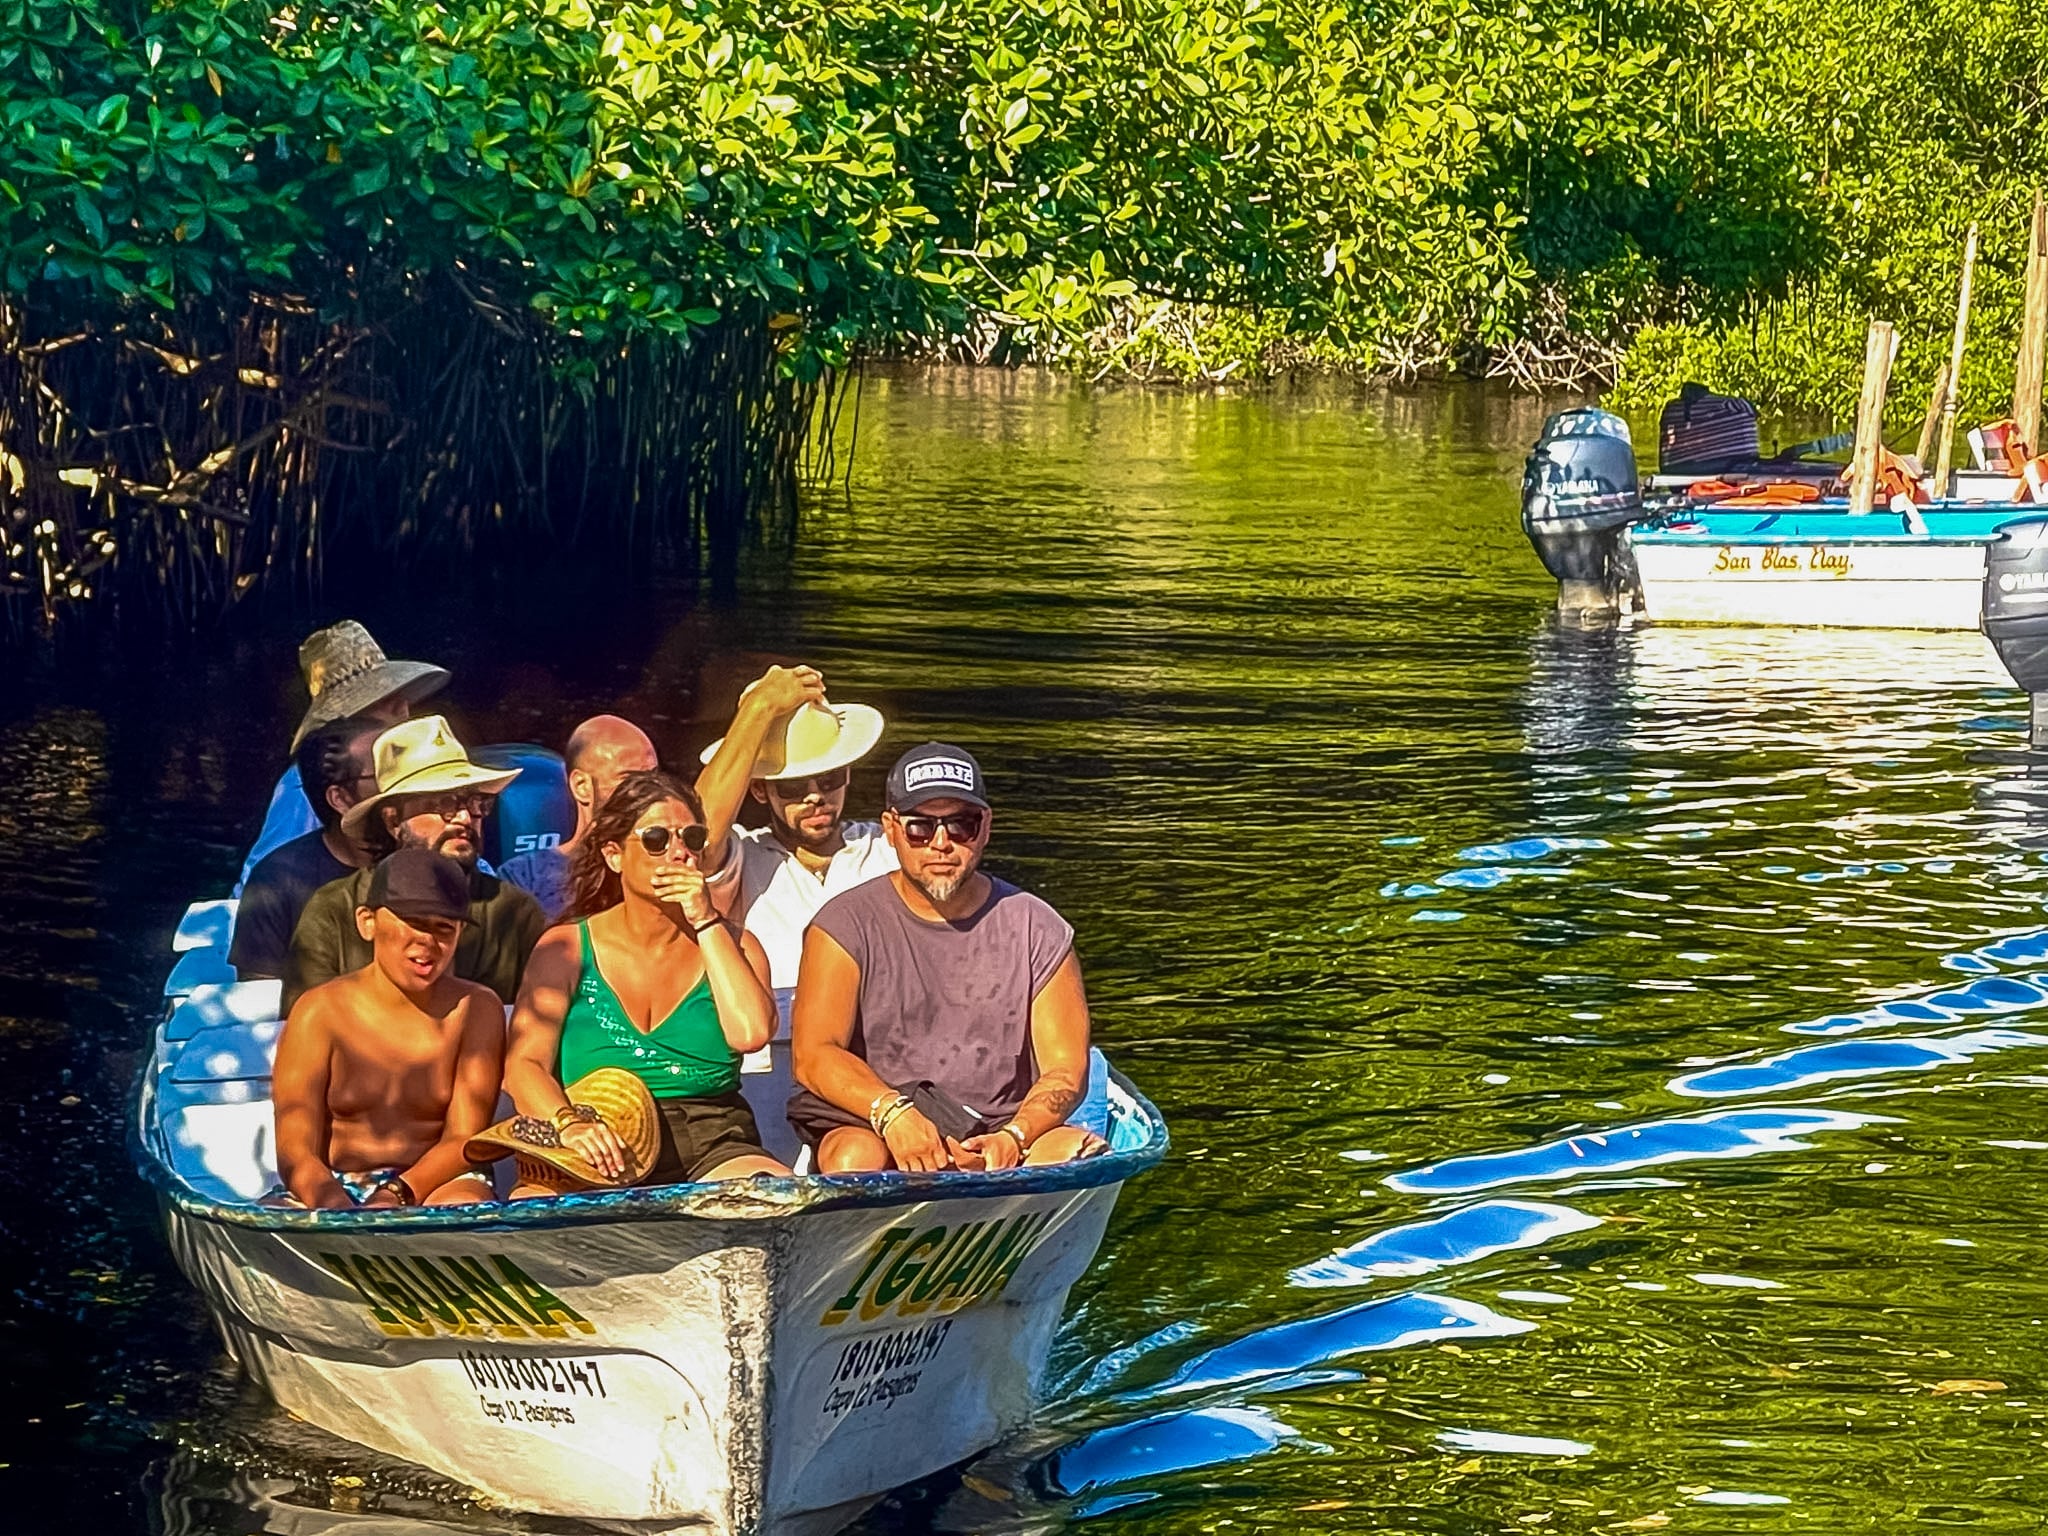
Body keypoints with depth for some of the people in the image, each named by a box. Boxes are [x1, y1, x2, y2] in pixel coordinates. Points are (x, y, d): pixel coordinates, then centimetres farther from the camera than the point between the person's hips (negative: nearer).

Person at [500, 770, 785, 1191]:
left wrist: (706, 922, 0)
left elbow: (751, 1034, -5)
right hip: (598, 1153, -2)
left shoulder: (730, 944, 16)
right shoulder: (566, 948, 11)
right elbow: (523, 1064, -1)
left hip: (710, 1144, 2)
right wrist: (570, 1124, -23)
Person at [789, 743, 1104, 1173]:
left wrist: (1013, 1138, -18)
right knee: (858, 1157, -36)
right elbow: (813, 1056, -6)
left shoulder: (1037, 930, 8)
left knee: (1082, 1152, -28)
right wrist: (891, 1113, -25)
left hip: (999, 1131, 2)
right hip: (869, 1123, -2)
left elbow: (1066, 1069, 3)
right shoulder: (848, 925, 3)